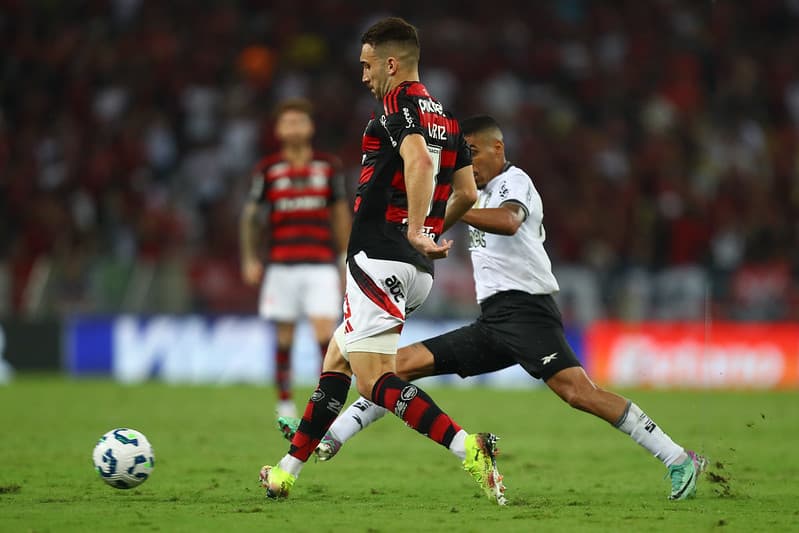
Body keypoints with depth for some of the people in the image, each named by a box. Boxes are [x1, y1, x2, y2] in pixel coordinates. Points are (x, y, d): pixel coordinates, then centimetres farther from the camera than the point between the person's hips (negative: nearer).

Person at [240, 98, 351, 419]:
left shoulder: (328, 167, 6)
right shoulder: (268, 169, 2)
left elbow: (340, 215, 14)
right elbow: (249, 215, 8)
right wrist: (249, 259, 0)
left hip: (321, 266, 0)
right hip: (281, 268, 0)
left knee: (325, 335, -11)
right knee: (284, 339, 3)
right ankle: (285, 405, 14)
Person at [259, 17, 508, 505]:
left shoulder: (399, 103, -10)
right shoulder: (446, 117, 17)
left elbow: (419, 159, -29)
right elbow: (467, 194, 19)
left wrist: (414, 232, -31)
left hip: (380, 259, -10)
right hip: (417, 269, 10)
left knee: (376, 380, -13)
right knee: (337, 358, 19)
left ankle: (468, 447, -28)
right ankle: (289, 471, 25)